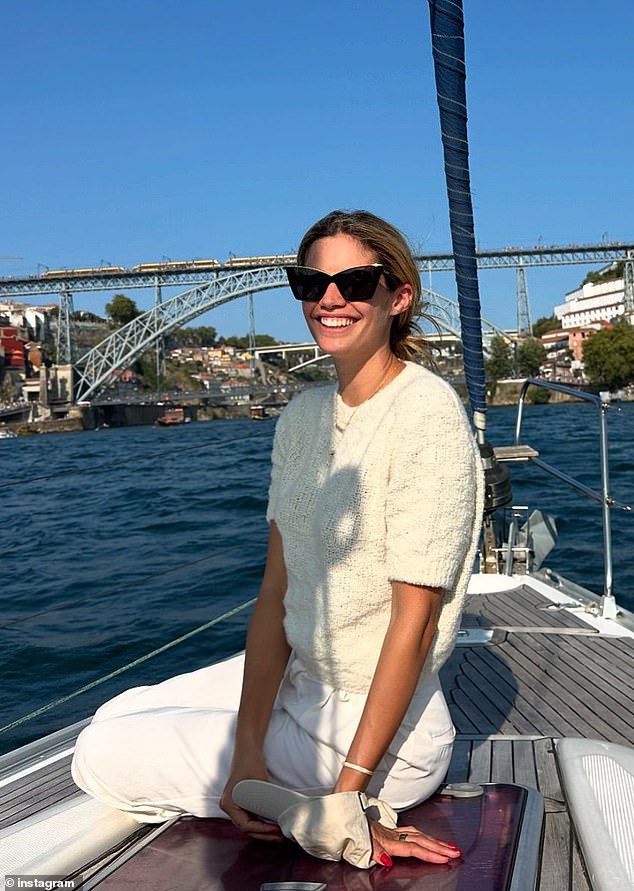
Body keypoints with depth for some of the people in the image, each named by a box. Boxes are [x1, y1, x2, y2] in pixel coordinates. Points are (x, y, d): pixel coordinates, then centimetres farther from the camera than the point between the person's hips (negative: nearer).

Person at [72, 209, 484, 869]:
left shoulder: (425, 413, -20)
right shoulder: (303, 416, 3)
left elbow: (414, 622, -21)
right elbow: (277, 589, -2)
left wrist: (347, 794, -19)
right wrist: (248, 748, -11)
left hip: (373, 722, -8)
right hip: (295, 683, 8)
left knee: (109, 761, -3)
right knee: (109, 725, 13)